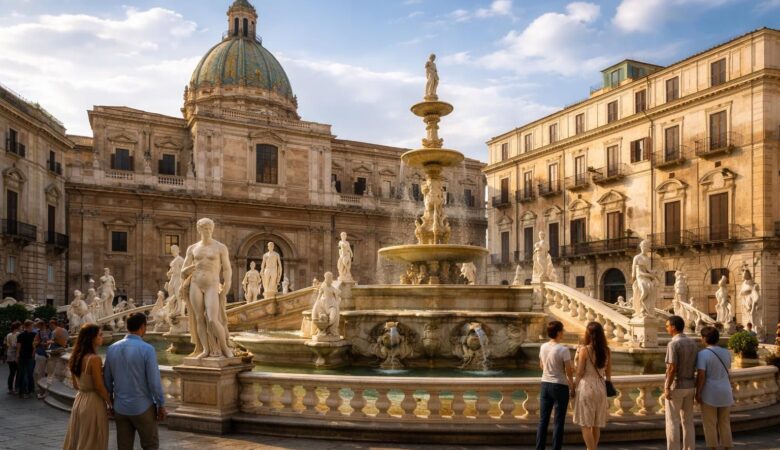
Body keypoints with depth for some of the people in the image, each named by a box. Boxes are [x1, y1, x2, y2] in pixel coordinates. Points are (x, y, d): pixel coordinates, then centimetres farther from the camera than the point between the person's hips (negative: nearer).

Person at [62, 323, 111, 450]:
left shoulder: (76, 357, 5)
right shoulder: (94, 359, -20)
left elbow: (76, 385, 13)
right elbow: (99, 387, -17)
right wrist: (111, 403, -5)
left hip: (79, 400, 8)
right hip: (93, 402, -8)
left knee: (76, 439, 18)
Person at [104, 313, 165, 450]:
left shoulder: (112, 348, -2)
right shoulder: (147, 349, -18)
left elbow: (107, 380, 6)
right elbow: (154, 381, -17)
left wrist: (112, 402, 20)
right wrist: (161, 405, -5)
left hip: (120, 408, 5)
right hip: (142, 407, -5)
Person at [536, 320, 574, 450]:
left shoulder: (543, 347, 2)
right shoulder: (563, 350, -16)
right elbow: (568, 371, -12)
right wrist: (572, 386, 2)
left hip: (545, 384, 6)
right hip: (560, 386, -5)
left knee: (543, 420, 11)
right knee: (558, 421, 5)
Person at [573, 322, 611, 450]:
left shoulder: (584, 350, -12)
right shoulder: (606, 350, 2)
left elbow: (580, 373, -11)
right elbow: (608, 373, 9)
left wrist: (574, 387, 1)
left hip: (586, 386, -5)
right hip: (600, 387, 5)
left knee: (586, 424, 3)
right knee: (596, 424, 14)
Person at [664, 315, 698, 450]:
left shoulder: (673, 344, -19)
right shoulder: (693, 343, 5)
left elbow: (672, 368, -23)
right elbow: (698, 366, 10)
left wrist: (667, 388, -16)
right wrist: (695, 387, 18)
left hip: (675, 386, -7)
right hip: (689, 386, 7)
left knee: (672, 422, 0)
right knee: (688, 422, 13)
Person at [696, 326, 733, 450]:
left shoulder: (702, 354, -15)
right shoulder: (726, 353, 2)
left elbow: (700, 375, -20)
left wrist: (698, 393, -12)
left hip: (709, 394, -5)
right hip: (725, 393, 5)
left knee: (710, 424, 6)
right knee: (725, 424, 15)